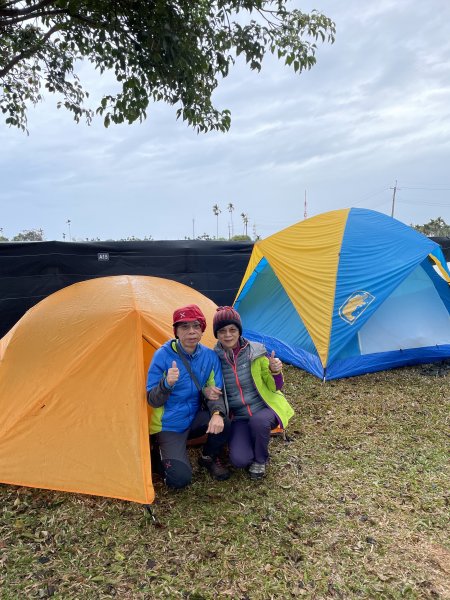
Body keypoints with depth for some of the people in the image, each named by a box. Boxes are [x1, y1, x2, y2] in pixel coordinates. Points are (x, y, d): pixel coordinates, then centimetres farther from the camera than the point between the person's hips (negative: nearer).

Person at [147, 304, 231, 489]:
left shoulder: (209, 356, -8)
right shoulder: (163, 355, -19)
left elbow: (216, 392, -6)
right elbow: (152, 400, -17)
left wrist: (217, 413, -29)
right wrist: (167, 384, -38)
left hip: (194, 418, 4)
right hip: (169, 425, -4)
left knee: (222, 423, -26)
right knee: (180, 479, -21)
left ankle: (209, 458, 6)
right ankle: (159, 454, 12)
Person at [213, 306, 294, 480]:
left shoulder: (256, 351, -11)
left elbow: (275, 387, -4)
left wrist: (275, 372, -26)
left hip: (265, 408, -1)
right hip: (239, 418, 1)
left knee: (258, 420, -36)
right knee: (239, 460, -23)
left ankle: (261, 460, -3)